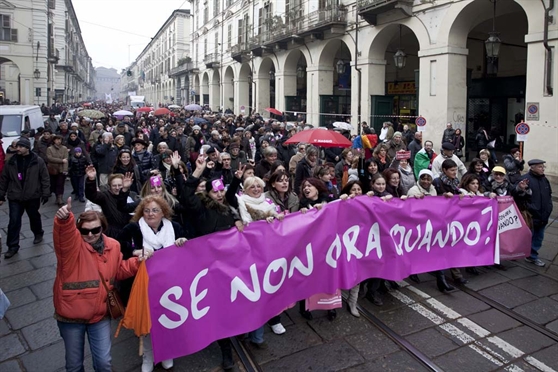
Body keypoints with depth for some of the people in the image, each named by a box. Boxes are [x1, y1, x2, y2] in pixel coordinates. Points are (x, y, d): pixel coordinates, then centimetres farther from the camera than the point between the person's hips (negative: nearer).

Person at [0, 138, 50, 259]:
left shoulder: (38, 161, -6)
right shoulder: (11, 162, 0)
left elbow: (45, 178, -4)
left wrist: (45, 194, -7)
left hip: (33, 196, -1)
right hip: (15, 197, 1)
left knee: (34, 217, 17)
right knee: (14, 221, -1)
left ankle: (38, 234, 43)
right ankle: (13, 246, 7)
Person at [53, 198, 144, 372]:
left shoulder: (112, 246, -1)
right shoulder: (72, 243, -15)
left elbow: (118, 271, 12)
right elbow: (64, 233, -39)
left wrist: (136, 263, -5)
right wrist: (64, 219, -61)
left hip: (100, 315, 2)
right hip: (71, 315, -2)